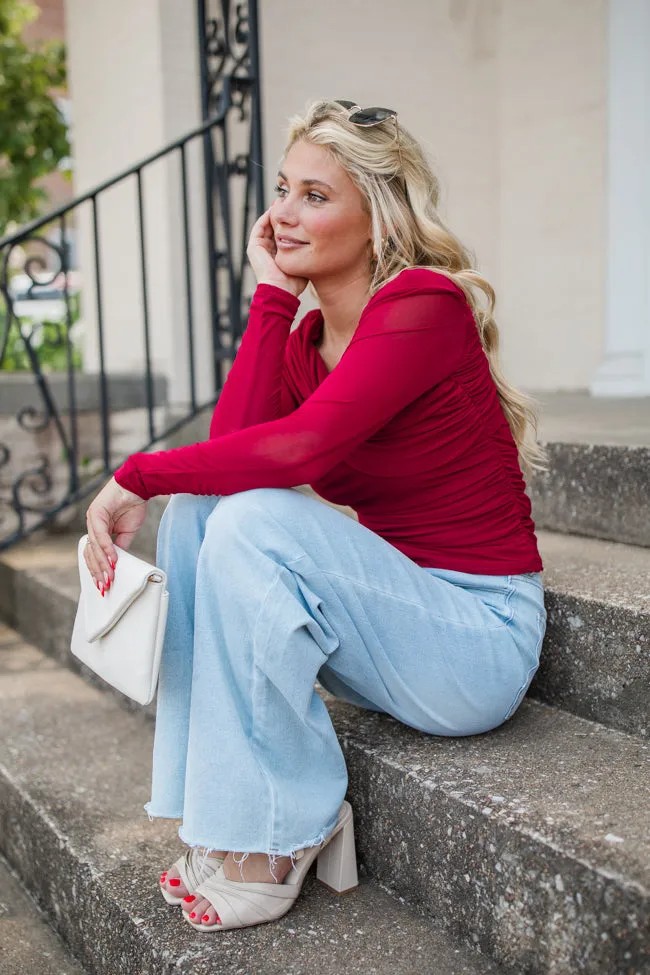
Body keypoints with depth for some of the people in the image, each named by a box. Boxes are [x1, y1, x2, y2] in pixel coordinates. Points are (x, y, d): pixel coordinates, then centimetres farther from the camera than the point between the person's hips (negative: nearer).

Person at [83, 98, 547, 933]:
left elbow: (299, 447, -29)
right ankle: (233, 813, -5)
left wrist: (137, 477, -20)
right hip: (397, 612, 7)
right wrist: (272, 293, -5)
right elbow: (233, 442, -10)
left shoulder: (426, 303, -16)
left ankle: (277, 839, -10)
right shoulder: (308, 335, 7)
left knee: (255, 522, -26)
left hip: (480, 635, -7)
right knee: (196, 507, -9)